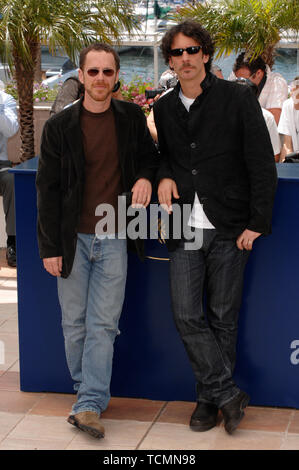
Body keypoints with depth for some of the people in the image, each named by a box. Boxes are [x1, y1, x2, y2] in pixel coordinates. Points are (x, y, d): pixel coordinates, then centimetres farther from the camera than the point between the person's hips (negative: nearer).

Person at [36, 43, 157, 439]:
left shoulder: (131, 117, 2)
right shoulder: (60, 126, -3)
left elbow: (149, 155, 18)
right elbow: (47, 190, -1)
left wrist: (146, 177, -7)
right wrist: (50, 247, -5)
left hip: (113, 240, 0)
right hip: (73, 239, 0)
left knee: (103, 324, -3)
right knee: (75, 324, 7)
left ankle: (89, 405, 0)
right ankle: (88, 392, 23)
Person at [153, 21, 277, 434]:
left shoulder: (238, 99, -3)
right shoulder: (164, 108, 10)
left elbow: (262, 164, -4)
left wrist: (258, 222, -9)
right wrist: (164, 176, 2)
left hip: (229, 228, -3)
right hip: (185, 228, 3)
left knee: (223, 318, 6)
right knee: (187, 316, -4)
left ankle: (210, 398, 20)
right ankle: (228, 393, 8)